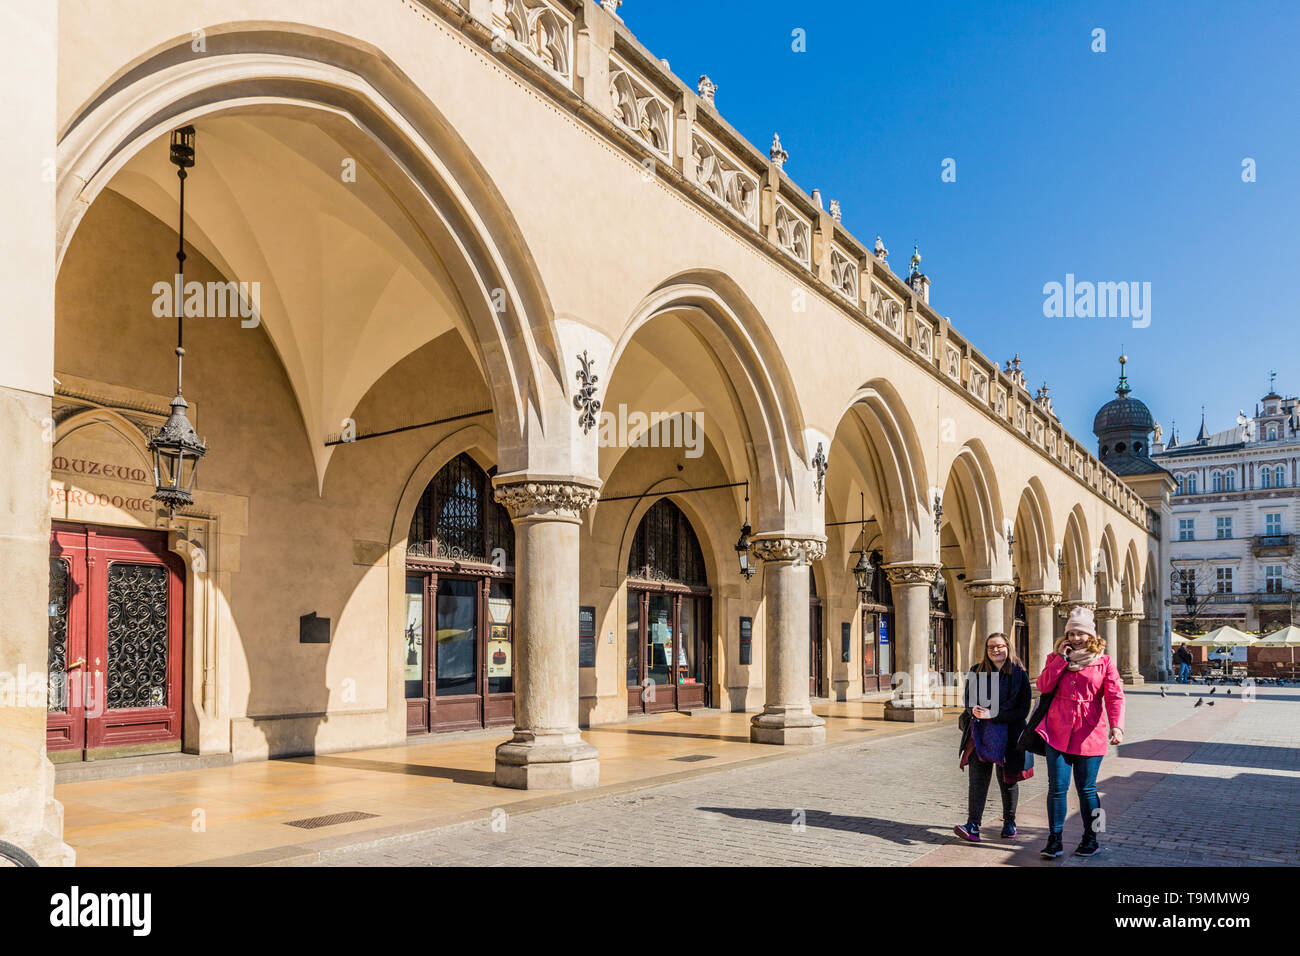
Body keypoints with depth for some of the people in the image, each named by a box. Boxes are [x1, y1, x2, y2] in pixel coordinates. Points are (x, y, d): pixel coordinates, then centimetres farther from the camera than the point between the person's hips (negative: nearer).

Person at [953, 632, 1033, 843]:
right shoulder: (976, 672, 7)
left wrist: (993, 715, -15)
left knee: (1007, 780, 11)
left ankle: (1009, 822, 31)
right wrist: (974, 710, -11)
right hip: (980, 731, 2)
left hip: (1008, 733, -2)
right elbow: (968, 699, 13)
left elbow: (1023, 709, -6)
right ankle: (973, 827, -13)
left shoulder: (1019, 675, -2)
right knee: (977, 778, -8)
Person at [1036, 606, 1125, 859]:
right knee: (1057, 787, 0)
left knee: (1087, 789, 6)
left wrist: (1116, 726, -21)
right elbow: (1043, 685, -4)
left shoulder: (1104, 662, 4)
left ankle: (1090, 840, 22)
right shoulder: (1057, 657, 10)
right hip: (1058, 732, 1)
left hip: (1089, 734, -1)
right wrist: (1061, 658, -8)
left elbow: (1115, 696, -6)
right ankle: (1054, 840, 9)